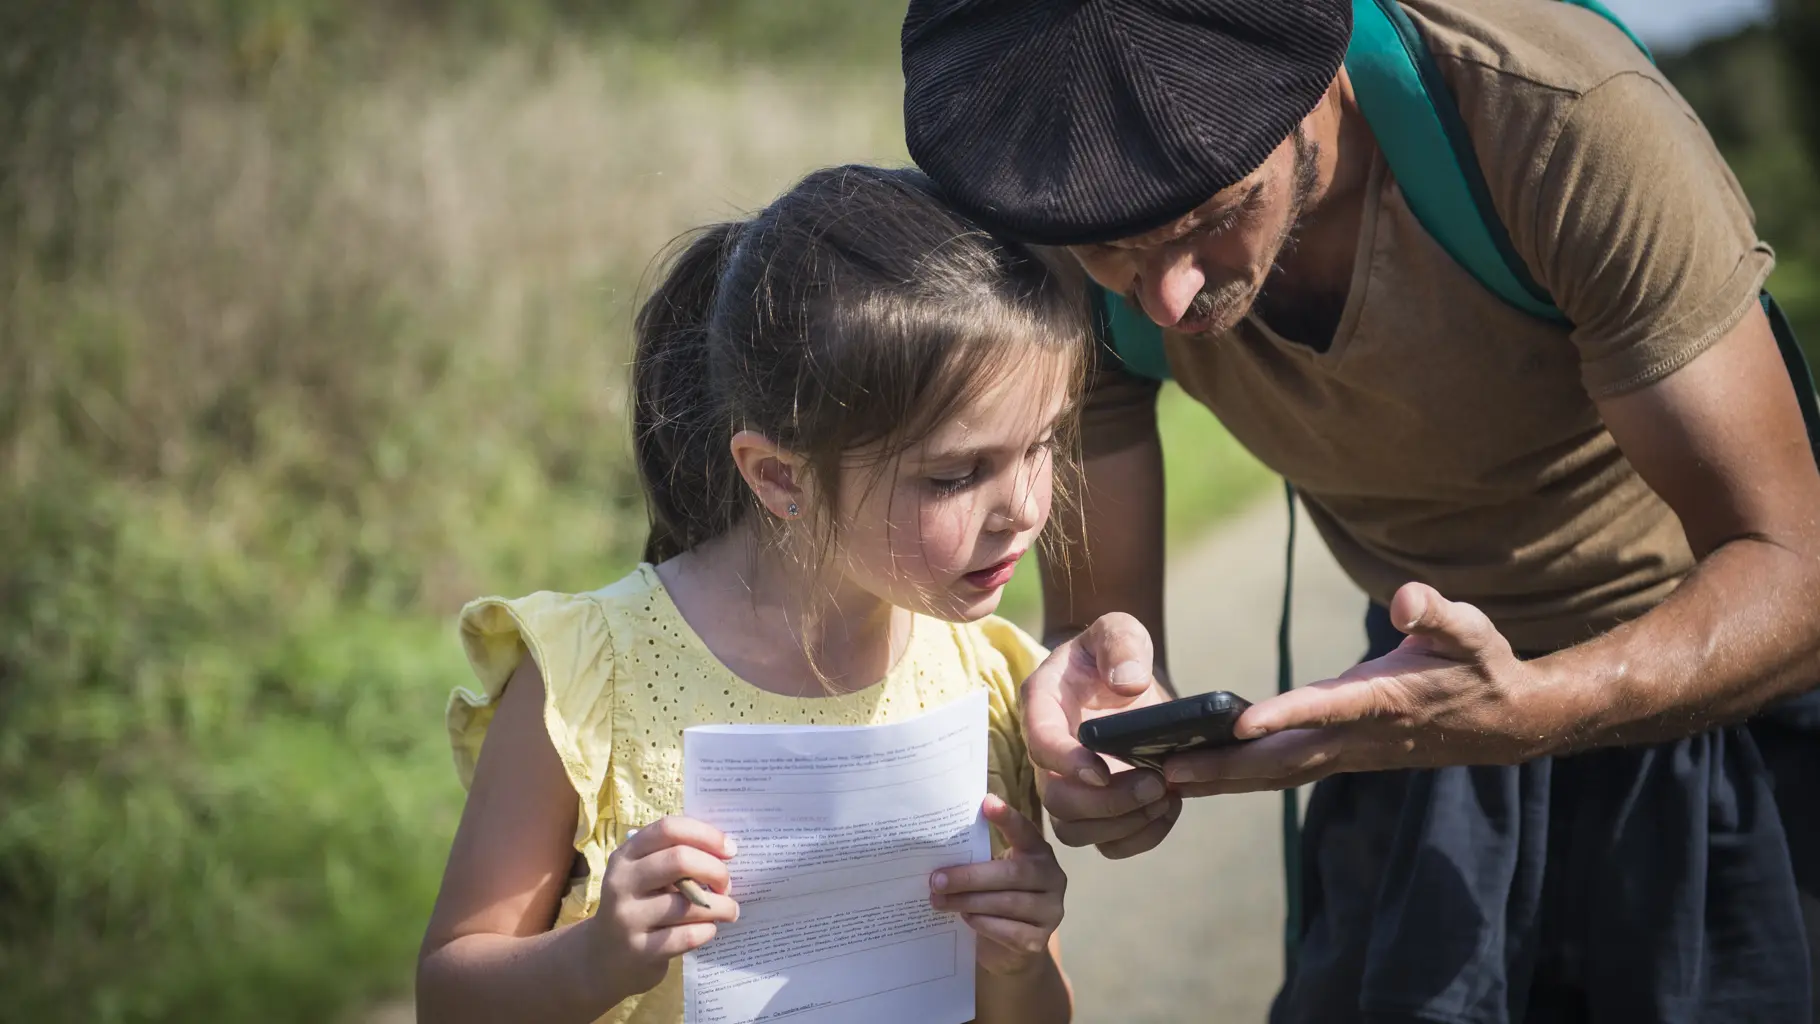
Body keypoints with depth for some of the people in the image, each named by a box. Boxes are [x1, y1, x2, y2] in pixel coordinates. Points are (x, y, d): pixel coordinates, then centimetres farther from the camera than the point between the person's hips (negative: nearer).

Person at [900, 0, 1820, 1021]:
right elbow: (1099, 618, -15)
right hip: (1435, 675, 3)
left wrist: (1529, 712, -48)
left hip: (1726, 675, -3)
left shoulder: (1568, 118, -33)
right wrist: (1099, 714, -39)